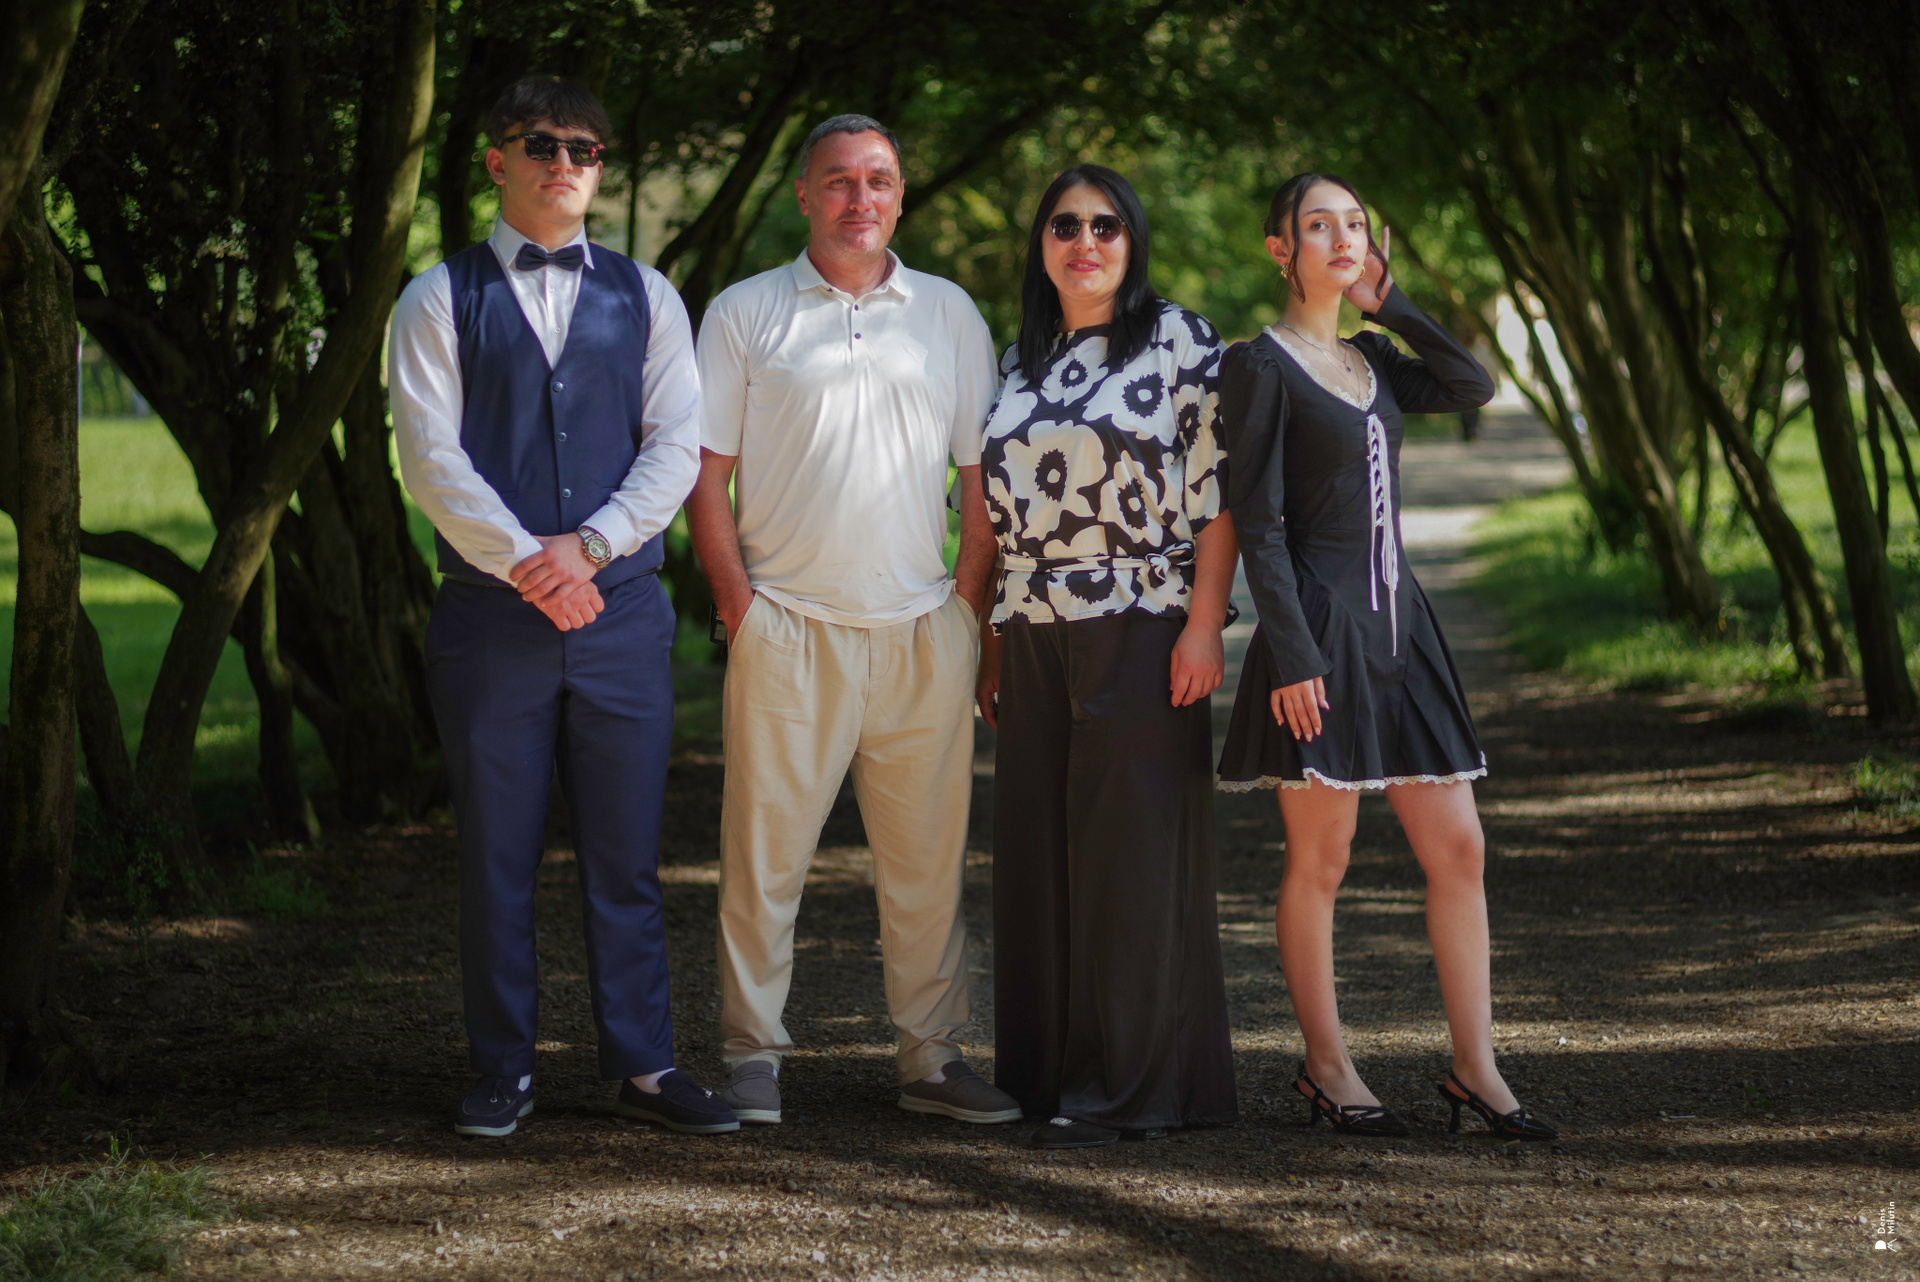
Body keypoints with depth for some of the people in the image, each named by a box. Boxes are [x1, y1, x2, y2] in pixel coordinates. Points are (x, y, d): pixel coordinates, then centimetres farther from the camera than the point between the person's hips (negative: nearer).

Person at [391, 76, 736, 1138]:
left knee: (626, 854, 5)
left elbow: (677, 445, 2)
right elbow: (430, 456, -5)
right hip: (488, 614, -1)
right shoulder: (440, 300, 4)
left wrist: (591, 545, -12)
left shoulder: (643, 297, 11)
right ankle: (504, 1071, 13)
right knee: (497, 856, 4)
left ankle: (643, 1067, 11)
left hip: (622, 610, 2)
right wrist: (525, 563, -15)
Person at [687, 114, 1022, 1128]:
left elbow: (982, 474, 13)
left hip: (924, 631, 2)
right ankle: (752, 1057, 6)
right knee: (765, 847, -2)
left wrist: (970, 604, 4)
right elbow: (706, 472, 3)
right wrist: (737, 603, -5)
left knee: (927, 855, 6)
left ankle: (931, 1057, 14)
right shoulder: (745, 314, 6)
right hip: (788, 627, -2)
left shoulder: (948, 314, 13)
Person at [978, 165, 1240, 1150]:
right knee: (1039, 851, 6)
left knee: (1133, 852, -4)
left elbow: (1219, 490, -6)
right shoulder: (1021, 359, 16)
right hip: (1032, 639, 6)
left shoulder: (1179, 340, 0)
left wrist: (1205, 624, -14)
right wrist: (989, 636, 13)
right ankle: (1045, 1071, 14)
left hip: (1142, 629, -6)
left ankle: (1127, 1087, 1)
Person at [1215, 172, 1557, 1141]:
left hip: (1397, 625, 7)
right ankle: (1326, 1069, 12)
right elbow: (1256, 523, -11)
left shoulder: (1371, 361, 15)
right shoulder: (1260, 365, -6)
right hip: (1320, 632, -7)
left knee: (1458, 849, 4)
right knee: (1319, 860, 1)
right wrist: (1291, 654, -18)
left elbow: (1474, 387, 1)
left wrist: (1386, 300, 4)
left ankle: (1476, 1069, 9)